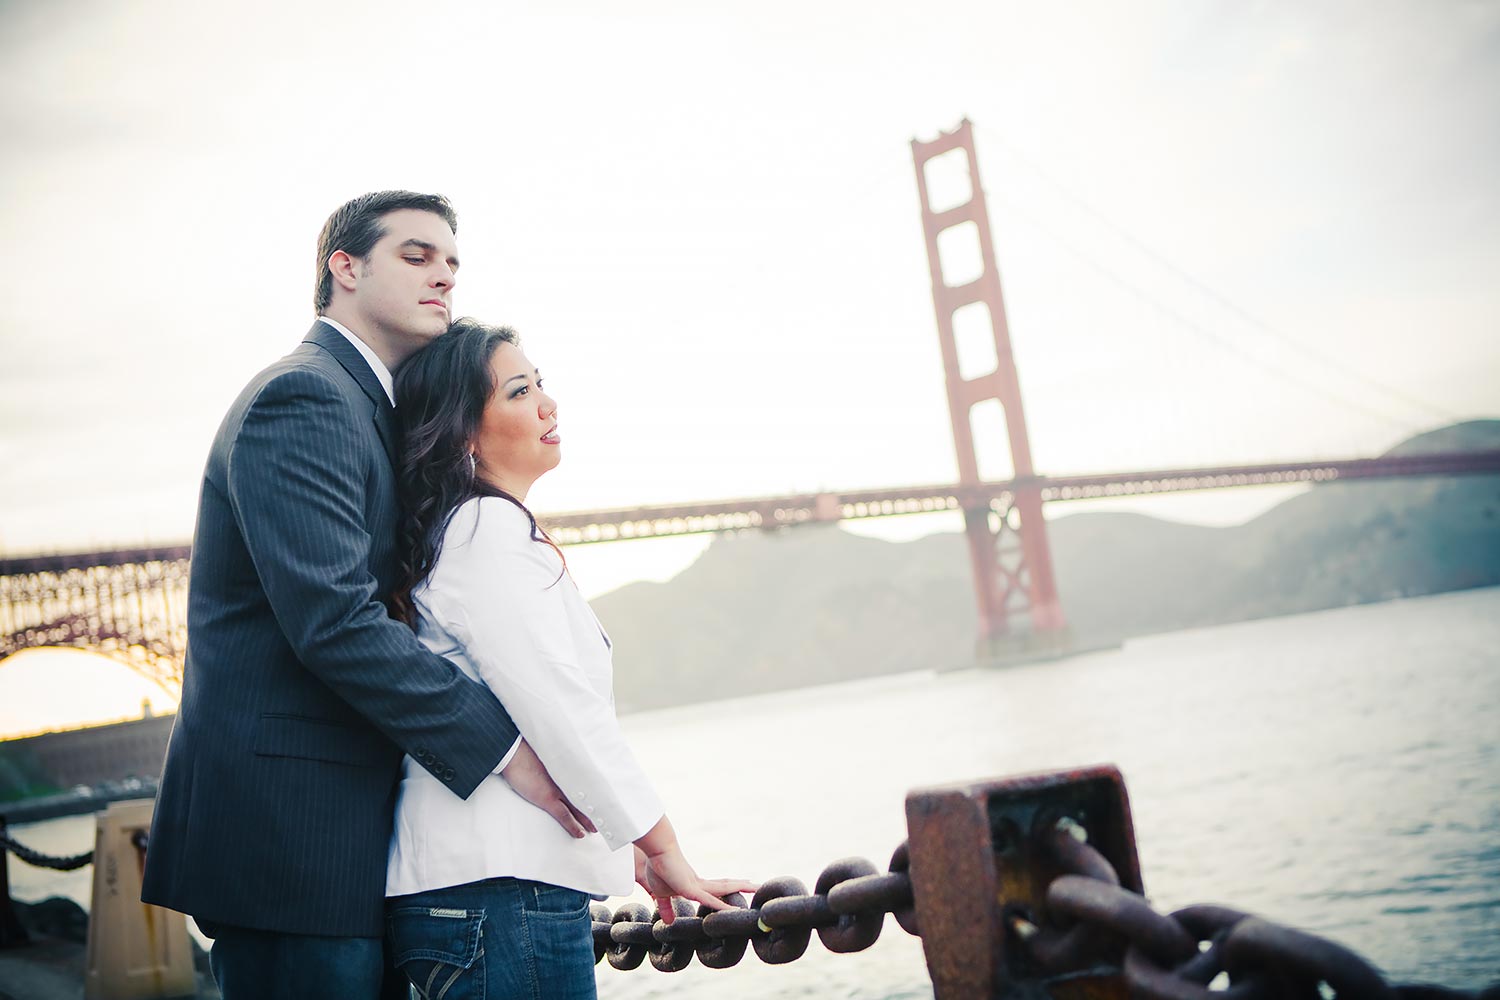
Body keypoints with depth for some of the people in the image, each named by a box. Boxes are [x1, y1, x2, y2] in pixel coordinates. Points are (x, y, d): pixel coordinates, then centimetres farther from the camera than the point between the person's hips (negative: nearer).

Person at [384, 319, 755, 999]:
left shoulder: (484, 529, 20)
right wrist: (663, 851, -8)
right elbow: (562, 712, -16)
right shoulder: (488, 528, -11)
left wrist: (632, 854, 18)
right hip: (504, 890, -10)